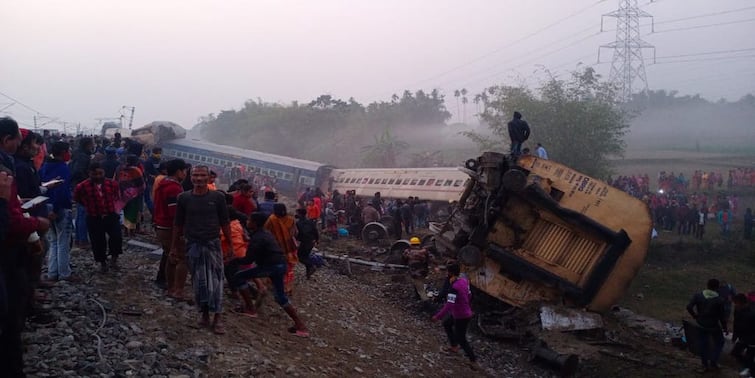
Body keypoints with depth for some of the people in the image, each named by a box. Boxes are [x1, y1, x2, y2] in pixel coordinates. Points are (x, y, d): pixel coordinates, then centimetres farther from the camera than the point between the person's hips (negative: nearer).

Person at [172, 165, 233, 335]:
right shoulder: (184, 198, 0)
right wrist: (175, 246, 10)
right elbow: (178, 224, 8)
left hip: (213, 244, -1)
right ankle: (204, 314, 19)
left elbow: (225, 223, 4)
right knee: (199, 282, 6)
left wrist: (230, 244, 4)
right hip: (193, 245, 1)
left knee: (215, 281, -3)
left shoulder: (218, 197, -2)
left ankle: (217, 318, 1)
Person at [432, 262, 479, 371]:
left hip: (461, 317, -9)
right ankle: (454, 347, 40)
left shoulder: (454, 288, -31)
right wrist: (469, 309, 26)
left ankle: (474, 362, 14)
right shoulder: (464, 281, -4)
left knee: (461, 339, 7)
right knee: (446, 324, 29)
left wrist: (438, 316, -27)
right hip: (466, 312, 9)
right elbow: (469, 295, 10)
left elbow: (449, 305, -34)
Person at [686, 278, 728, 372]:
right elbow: (722, 315, -11)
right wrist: (724, 328, 2)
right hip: (714, 326, -3)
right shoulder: (719, 300, -17)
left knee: (703, 344, 16)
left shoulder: (698, 296, -9)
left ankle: (705, 365, 25)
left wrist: (695, 316, 1)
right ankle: (713, 362, 16)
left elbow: (689, 307, -15)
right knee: (719, 343, 20)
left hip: (702, 325, 3)